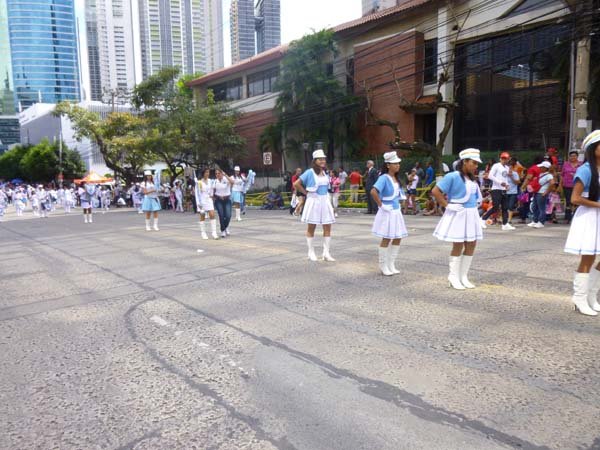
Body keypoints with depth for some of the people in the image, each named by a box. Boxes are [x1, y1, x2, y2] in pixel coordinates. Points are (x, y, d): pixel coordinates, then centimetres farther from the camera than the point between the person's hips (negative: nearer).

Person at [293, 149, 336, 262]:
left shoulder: (325, 173, 9)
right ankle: (311, 252, 16)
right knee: (311, 227, 6)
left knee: (327, 227, 1)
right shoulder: (310, 172, -9)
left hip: (325, 201, 6)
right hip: (313, 201, -6)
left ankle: (326, 253, 6)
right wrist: (306, 193, -6)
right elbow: (296, 184, -10)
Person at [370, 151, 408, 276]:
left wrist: (397, 204, 12)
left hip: (396, 211, 8)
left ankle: (391, 265, 22)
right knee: (386, 239, 0)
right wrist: (380, 205, -20)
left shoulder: (396, 178, 9)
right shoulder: (384, 178, -16)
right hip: (387, 212, -8)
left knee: (398, 238, 10)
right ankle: (383, 265, 14)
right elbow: (373, 191, -30)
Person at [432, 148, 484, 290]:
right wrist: (447, 205, -14)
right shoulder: (453, 176, -14)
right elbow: (436, 191, -17)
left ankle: (464, 276, 21)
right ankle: (454, 277, 12)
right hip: (458, 215, -8)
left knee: (471, 245, 9)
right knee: (458, 246, -1)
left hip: (471, 214, 8)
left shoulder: (472, 179, 10)